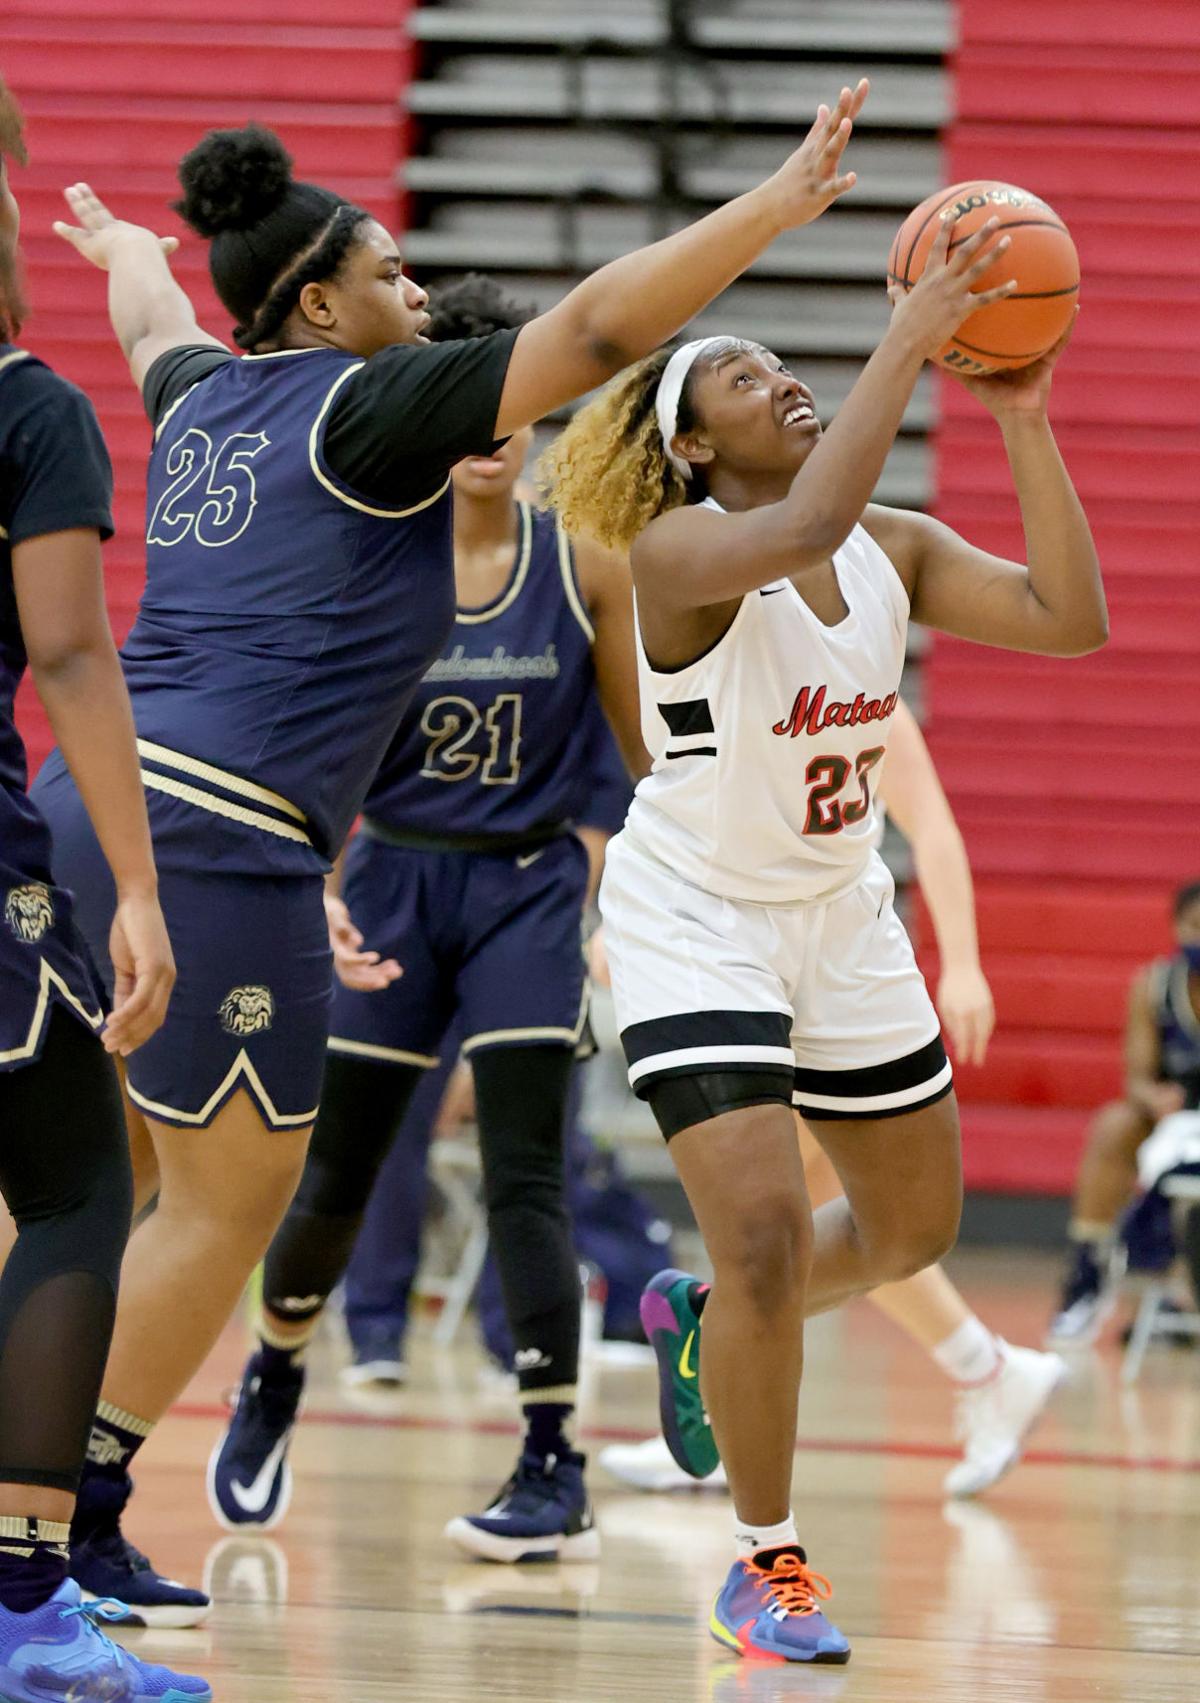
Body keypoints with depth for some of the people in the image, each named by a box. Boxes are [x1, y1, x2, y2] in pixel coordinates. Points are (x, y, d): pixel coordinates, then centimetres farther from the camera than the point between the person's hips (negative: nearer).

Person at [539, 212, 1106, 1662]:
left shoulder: (895, 549, -4)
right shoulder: (680, 550, -21)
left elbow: (1068, 619, -19)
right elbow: (802, 527, -45)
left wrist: (1022, 420, -23)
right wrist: (906, 342, -43)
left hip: (840, 915, 7)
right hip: (693, 917, -7)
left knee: (915, 1227, 18)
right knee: (765, 1233, -18)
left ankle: (708, 1326, 47)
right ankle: (767, 1566, -1)